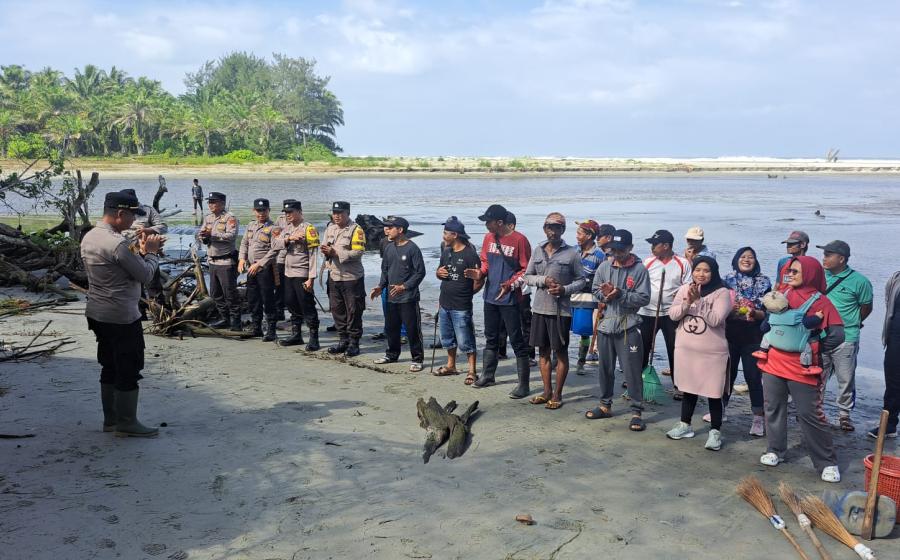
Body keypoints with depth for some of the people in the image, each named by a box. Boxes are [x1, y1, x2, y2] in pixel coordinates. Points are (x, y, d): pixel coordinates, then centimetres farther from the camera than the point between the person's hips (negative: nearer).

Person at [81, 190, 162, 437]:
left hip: (97, 314, 10)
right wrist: (151, 252, 0)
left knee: (110, 368, 17)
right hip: (121, 317, -10)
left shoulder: (89, 237, 8)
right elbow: (145, 275, -15)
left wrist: (142, 250, 7)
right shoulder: (117, 243, -23)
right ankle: (127, 423, 10)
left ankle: (111, 419, 25)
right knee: (129, 370, 2)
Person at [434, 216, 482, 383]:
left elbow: (479, 281, -13)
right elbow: (439, 272, 22)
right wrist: (439, 273, -2)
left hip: (461, 307, -8)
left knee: (465, 341, -3)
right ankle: (451, 366, 33)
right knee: (447, 338, 19)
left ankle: (472, 371, 6)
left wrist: (465, 293, -1)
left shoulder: (470, 254, -14)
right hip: (444, 304, 8)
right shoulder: (446, 252, 10)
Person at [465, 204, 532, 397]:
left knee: (517, 342, 0)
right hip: (490, 297, 7)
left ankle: (523, 384, 6)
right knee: (491, 338, 19)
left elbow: (526, 269, -12)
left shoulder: (519, 240, -14)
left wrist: (510, 285, -23)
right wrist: (479, 273, -5)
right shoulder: (488, 238, 5)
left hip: (510, 300, -7)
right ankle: (487, 375, 34)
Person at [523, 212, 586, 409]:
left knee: (561, 352, 3)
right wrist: (543, 280, -10)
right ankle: (547, 391, 22)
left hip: (561, 310, -4)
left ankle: (557, 394, 13)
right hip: (540, 308, 4)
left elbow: (581, 280, 0)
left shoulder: (572, 253, -4)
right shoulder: (538, 251, 7)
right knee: (543, 351, 11)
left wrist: (565, 289, -16)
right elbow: (527, 276, 9)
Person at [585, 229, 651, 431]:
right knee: (605, 367, 15)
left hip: (628, 326, -5)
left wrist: (620, 294, -20)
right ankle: (605, 405, 30)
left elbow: (644, 298, -11)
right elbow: (595, 290, 9)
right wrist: (605, 294, -12)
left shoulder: (639, 269, -7)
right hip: (606, 323, 5)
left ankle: (636, 411, 6)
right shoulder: (604, 266, 5)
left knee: (632, 369, -3)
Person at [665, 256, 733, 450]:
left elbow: (715, 320, -21)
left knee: (713, 392, 2)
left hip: (712, 353, -4)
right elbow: (672, 315, -3)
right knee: (688, 388, 17)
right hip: (686, 349, 4)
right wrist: (688, 301, -18)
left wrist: (699, 300, -25)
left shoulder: (722, 293, -10)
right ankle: (685, 425, 31)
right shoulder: (684, 289, 3)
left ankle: (715, 431, 15)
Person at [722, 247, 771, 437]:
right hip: (729, 335, 2)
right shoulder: (728, 279, 4)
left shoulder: (763, 282, -1)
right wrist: (728, 309, -14)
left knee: (753, 376, -3)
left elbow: (767, 312, -1)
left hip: (753, 337, -2)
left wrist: (754, 313, -20)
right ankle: (720, 410, 28)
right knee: (727, 373, 11)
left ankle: (759, 418, 6)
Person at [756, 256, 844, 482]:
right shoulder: (783, 293, 8)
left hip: (801, 368, -5)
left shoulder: (821, 302, -8)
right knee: (773, 408, 11)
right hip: (773, 362, 5)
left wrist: (814, 348, -5)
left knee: (810, 415, -2)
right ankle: (775, 450, 26)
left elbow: (837, 335, -13)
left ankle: (827, 462, 9)